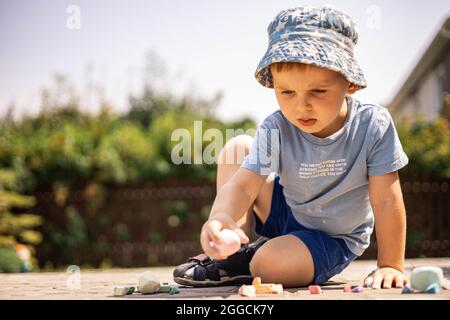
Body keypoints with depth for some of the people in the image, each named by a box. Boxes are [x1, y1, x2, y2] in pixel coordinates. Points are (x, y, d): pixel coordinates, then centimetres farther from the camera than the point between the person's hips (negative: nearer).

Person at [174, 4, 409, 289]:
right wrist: (221, 217, -49)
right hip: (286, 214, 4)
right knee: (238, 148, -8)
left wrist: (391, 266, -19)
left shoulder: (373, 124, -26)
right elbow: (242, 184, -27)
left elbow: (386, 201, -21)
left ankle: (248, 263, 2)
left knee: (271, 264, -34)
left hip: (332, 239, -4)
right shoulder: (276, 130, -19)